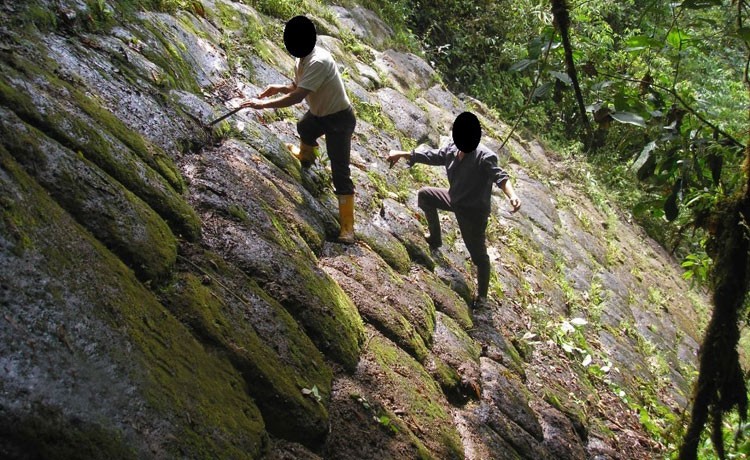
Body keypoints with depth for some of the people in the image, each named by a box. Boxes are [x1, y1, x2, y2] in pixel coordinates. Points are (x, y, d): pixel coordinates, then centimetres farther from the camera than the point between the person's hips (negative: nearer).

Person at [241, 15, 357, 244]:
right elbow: (297, 85, 10)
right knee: (304, 128, 38)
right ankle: (306, 157, 71)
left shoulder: (318, 62, -33)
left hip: (339, 119, -10)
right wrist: (278, 88, -10)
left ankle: (347, 227, -9)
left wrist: (263, 104, -31)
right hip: (320, 113, 10)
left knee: (340, 173, -12)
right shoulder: (302, 60, -4)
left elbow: (297, 96, -37)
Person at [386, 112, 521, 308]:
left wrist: (512, 196, -60)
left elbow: (500, 176, -40)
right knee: (424, 195, 20)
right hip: (454, 199, 8)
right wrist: (402, 154, 10)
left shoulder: (484, 157, -29)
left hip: (473, 211, -7)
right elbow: (431, 155, 6)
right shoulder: (451, 150, -8)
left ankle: (482, 295, 21)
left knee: (478, 255, 1)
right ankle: (435, 239, 34)